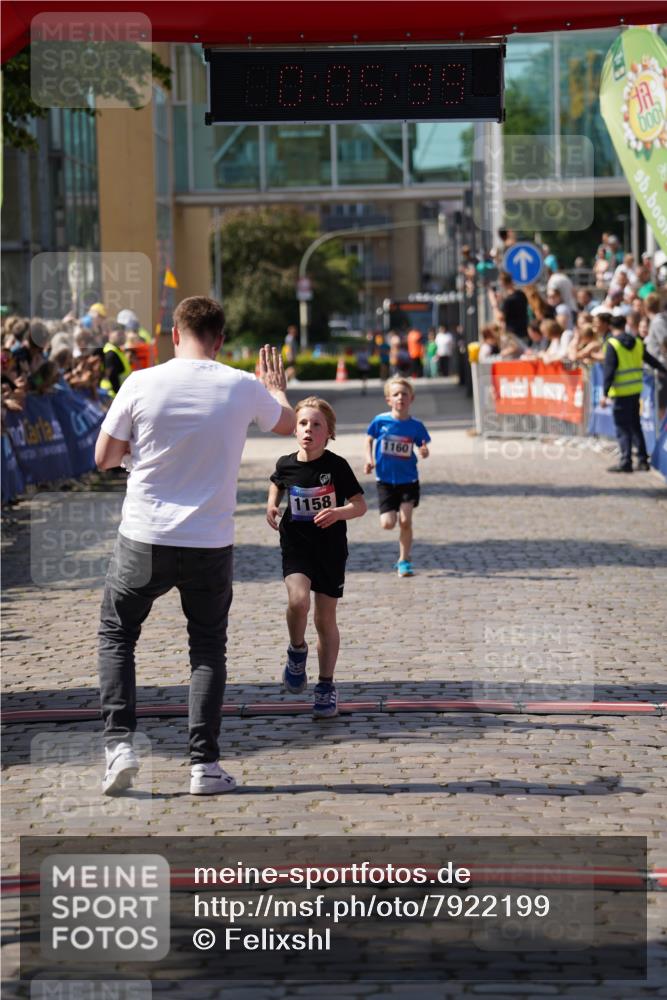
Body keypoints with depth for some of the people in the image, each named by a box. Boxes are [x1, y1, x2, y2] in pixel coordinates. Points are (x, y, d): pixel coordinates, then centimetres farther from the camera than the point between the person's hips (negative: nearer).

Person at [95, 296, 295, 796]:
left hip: (145, 538, -1)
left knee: (116, 636, 16)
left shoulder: (141, 383, -8)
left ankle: (120, 743, 1)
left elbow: (103, 457, 0)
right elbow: (288, 423, 19)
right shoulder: (244, 388, -4)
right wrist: (277, 388, 40)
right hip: (212, 543, 1)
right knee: (208, 648, 14)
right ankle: (204, 763, 6)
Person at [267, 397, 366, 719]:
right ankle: (297, 651, 3)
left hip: (330, 549, -1)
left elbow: (360, 505, -7)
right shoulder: (286, 464, -3)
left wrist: (338, 512, -27)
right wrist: (271, 505, 3)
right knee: (298, 599, -26)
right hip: (295, 545, 1)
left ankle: (326, 685, 21)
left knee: (325, 620, 7)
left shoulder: (336, 466, -10)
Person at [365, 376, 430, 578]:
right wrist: (369, 459, -7)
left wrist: (424, 452, -21)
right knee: (388, 524, -7)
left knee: (405, 520, -8)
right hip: (385, 480, 0)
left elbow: (423, 448, 2)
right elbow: (369, 439, 7)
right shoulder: (380, 421, -9)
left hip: (408, 480, 0)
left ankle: (404, 560, 10)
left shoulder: (416, 426, -8)